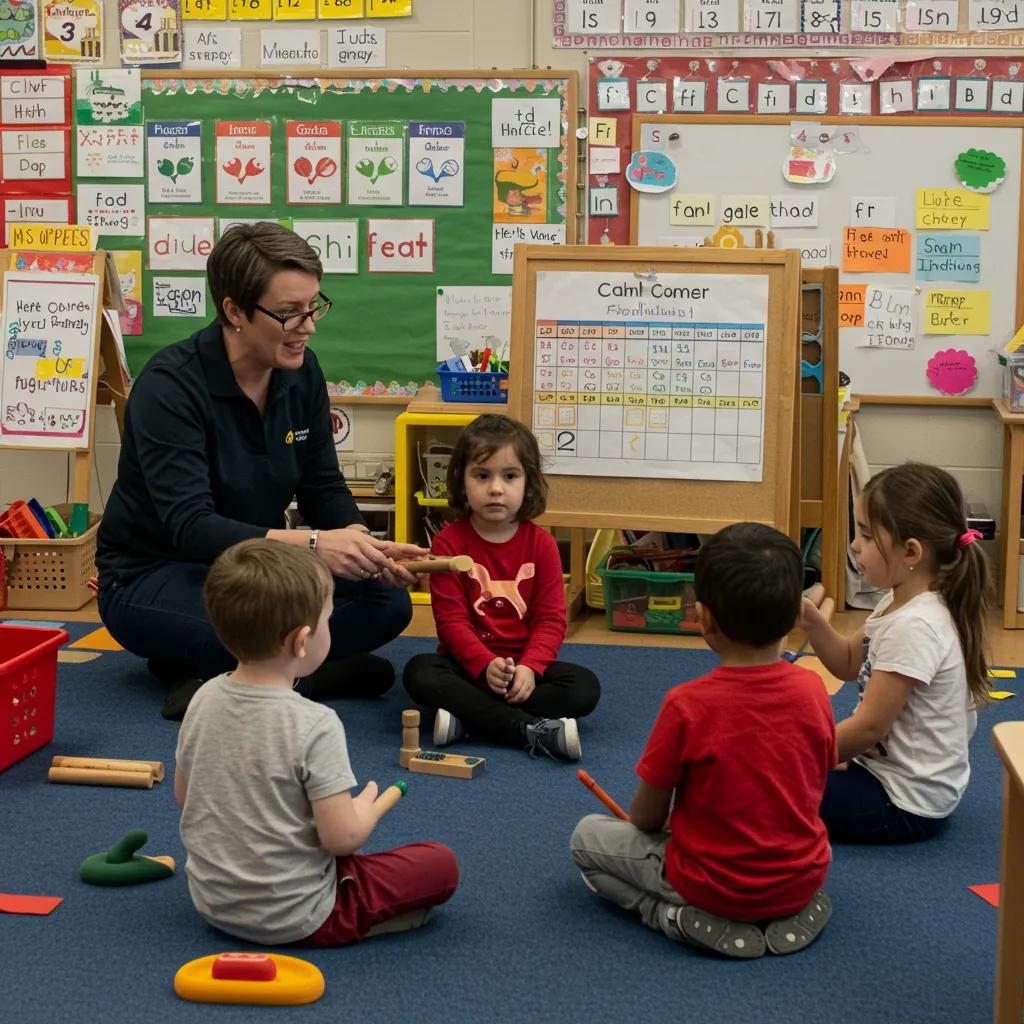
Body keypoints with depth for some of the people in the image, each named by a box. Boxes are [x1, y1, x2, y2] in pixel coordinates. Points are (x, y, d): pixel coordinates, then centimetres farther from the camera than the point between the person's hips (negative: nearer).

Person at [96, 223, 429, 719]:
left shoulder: (301, 372, -3)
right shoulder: (170, 385, -22)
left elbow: (323, 488, 3)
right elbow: (190, 527, -31)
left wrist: (363, 545, -20)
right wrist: (312, 544, -43)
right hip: (150, 579, -7)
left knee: (387, 601, -17)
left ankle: (216, 676, -13)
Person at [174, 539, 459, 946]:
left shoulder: (203, 700, -5)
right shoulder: (315, 727, -24)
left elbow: (183, 795, 8)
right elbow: (343, 837, -23)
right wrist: (370, 803, -2)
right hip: (293, 918, -7)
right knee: (440, 865, 2)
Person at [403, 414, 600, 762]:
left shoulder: (540, 544, 1)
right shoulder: (449, 542, -4)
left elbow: (551, 619, -4)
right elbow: (451, 619, -10)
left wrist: (529, 668, -21)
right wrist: (486, 665, -25)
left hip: (524, 664, 2)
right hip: (468, 664, -1)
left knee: (585, 687, -24)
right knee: (419, 673, -32)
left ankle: (466, 717, -30)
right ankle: (533, 731, -37)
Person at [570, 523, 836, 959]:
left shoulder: (687, 705, -22)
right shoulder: (813, 690, -10)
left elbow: (647, 816, -10)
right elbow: (815, 789, 5)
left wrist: (643, 818, 14)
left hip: (714, 886, -4)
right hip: (802, 880, 4)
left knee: (587, 836, 12)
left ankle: (683, 918, -2)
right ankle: (792, 914, 13)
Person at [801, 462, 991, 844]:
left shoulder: (913, 627, -26)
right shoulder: (900, 603, 4)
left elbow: (869, 727, -22)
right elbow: (848, 663, 16)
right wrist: (810, 620, -3)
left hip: (906, 804, -10)